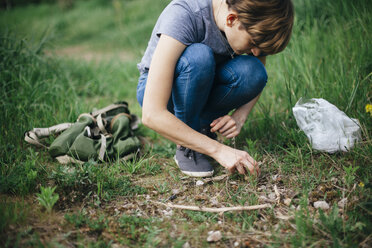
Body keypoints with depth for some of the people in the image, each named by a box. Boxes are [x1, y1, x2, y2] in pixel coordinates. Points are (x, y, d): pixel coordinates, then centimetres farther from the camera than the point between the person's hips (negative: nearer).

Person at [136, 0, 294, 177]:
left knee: (252, 71, -27)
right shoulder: (182, 15, -34)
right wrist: (218, 150, -40)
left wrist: (239, 116, -21)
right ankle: (186, 148, -17)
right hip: (156, 88, -4)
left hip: (201, 86, 5)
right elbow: (151, 115, -40)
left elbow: (258, 79, 0)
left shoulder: (252, 20, -18)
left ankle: (202, 127, -2)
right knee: (198, 56, -37)